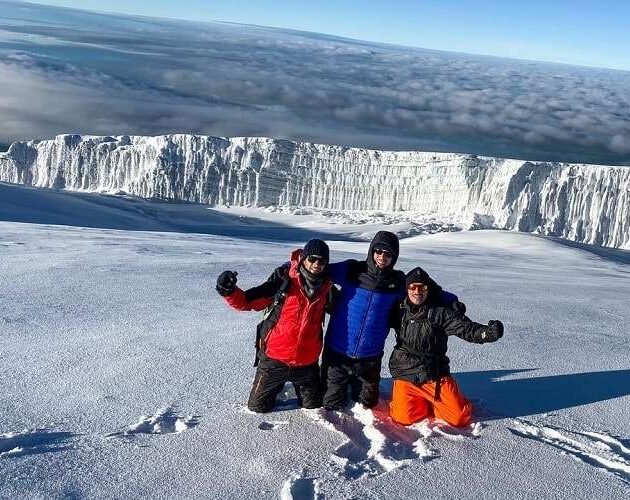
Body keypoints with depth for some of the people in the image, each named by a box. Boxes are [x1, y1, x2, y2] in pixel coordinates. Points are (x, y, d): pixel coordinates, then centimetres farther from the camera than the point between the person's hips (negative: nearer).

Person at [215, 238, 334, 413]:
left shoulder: (326, 287, -2)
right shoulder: (284, 279, -13)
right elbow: (247, 301, -13)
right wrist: (229, 292, -30)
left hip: (307, 361, 3)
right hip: (274, 358, -3)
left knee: (313, 406, 18)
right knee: (258, 407, 11)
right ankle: (276, 386, 41)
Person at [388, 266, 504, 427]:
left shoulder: (441, 312, -5)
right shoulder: (399, 311, 4)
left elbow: (466, 328, -18)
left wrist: (487, 332, -36)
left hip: (436, 376, -1)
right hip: (405, 375, 1)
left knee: (461, 417, -11)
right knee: (404, 417, -17)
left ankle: (432, 403, 18)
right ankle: (421, 403, 16)